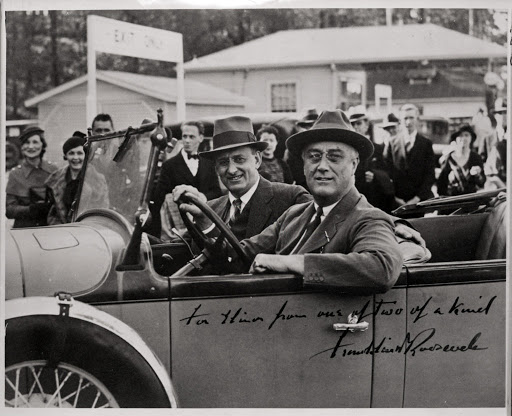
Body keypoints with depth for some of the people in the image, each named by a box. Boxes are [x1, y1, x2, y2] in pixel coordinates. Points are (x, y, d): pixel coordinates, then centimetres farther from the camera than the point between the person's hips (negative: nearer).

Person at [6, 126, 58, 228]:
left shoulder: (53, 170, 5)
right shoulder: (15, 174, 2)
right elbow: (9, 210, -3)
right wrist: (31, 209, -18)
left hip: (52, 227, 1)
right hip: (24, 230, -1)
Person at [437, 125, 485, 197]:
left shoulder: (476, 158, 6)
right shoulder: (447, 159, 3)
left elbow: (481, 183, 3)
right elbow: (441, 184, 5)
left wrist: (477, 175, -15)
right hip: (451, 198, 0)